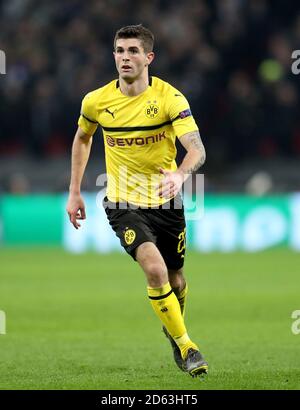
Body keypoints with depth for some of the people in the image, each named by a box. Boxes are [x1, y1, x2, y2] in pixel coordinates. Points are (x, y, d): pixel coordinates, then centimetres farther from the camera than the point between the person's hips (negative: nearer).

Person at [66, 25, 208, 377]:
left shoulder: (169, 98, -14)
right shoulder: (96, 101, -5)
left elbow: (197, 149, -26)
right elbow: (82, 138, 17)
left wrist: (179, 174, -47)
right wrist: (74, 193, 14)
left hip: (166, 202, 0)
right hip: (123, 203, 0)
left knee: (175, 281, 11)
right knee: (155, 269, -23)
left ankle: (173, 328, 45)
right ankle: (184, 346, -10)